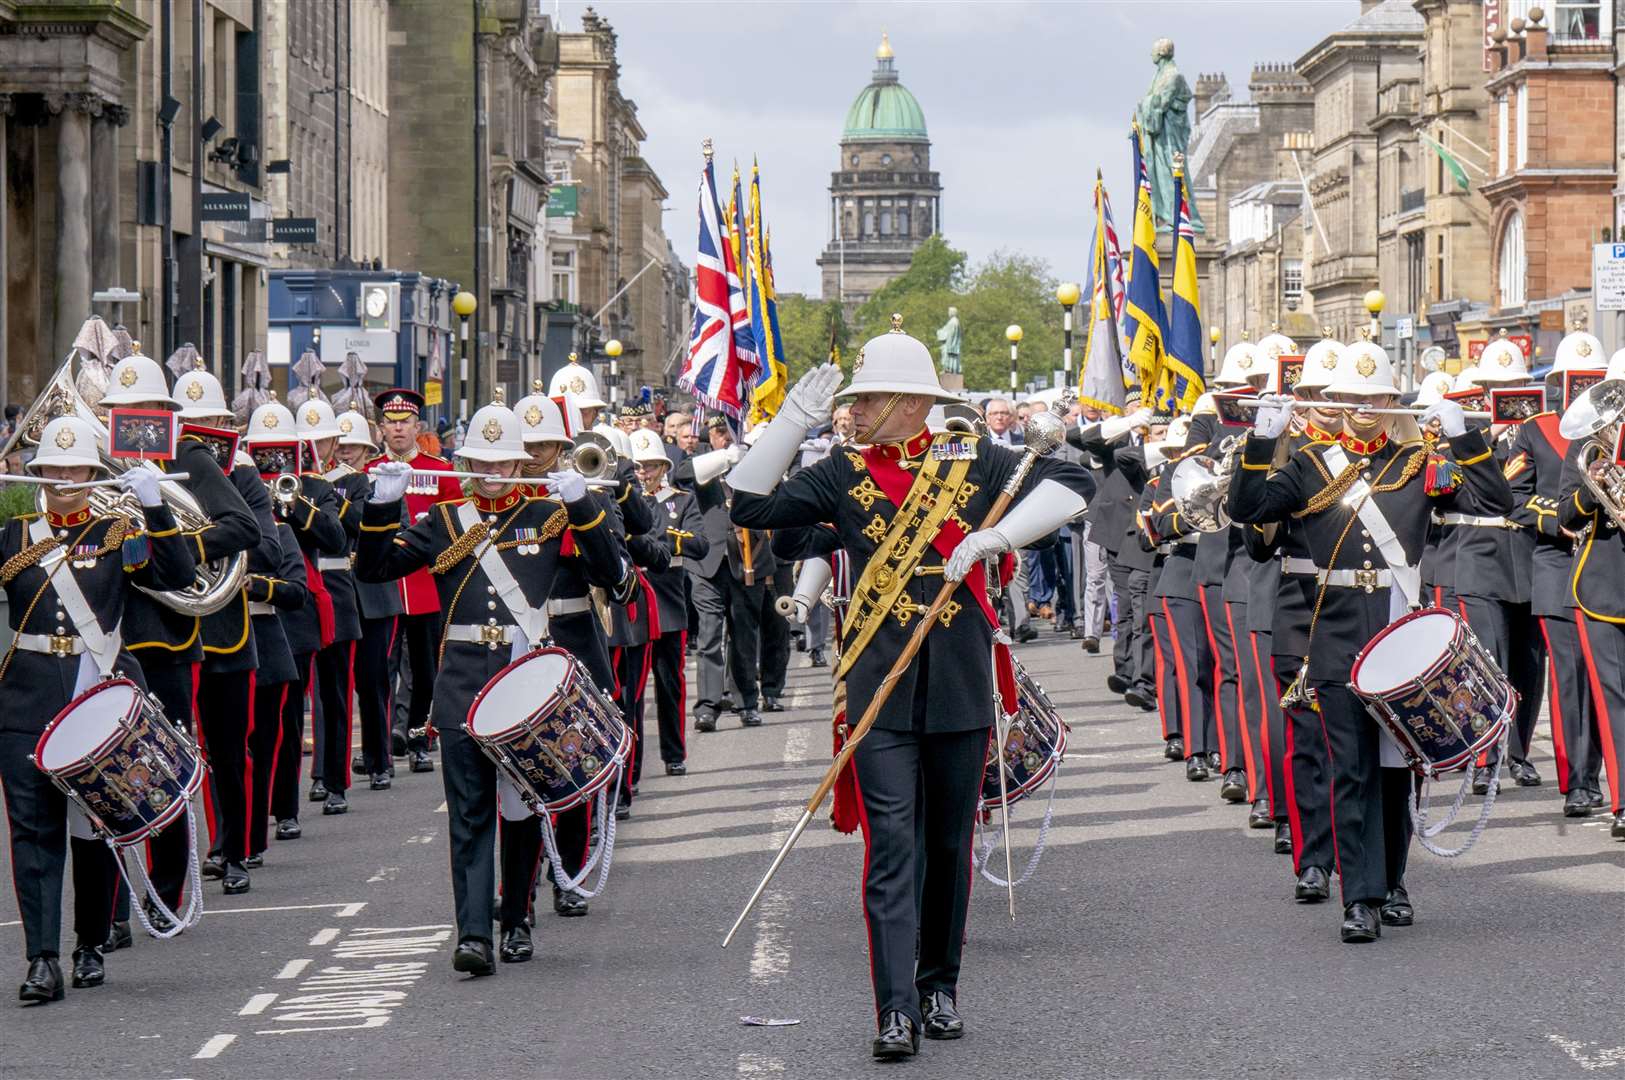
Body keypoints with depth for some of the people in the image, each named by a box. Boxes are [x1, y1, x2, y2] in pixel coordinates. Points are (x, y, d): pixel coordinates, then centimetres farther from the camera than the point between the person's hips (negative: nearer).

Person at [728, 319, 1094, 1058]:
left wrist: (991, 538, -12)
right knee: (891, 848, -8)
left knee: (949, 845, 11)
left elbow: (1072, 486, -1)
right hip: (880, 688, -1)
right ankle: (896, 1009, -11)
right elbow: (750, 506, 0)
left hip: (960, 685, 1)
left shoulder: (973, 461, 5)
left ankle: (940, 988, 25)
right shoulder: (845, 475, 6)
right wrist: (792, 421, -8)